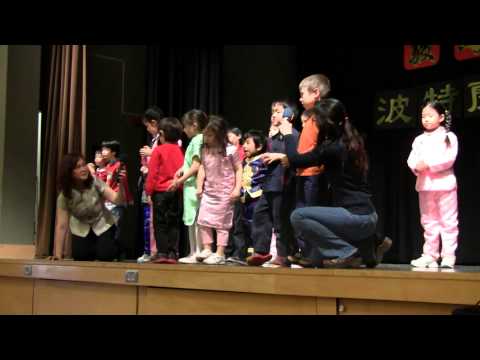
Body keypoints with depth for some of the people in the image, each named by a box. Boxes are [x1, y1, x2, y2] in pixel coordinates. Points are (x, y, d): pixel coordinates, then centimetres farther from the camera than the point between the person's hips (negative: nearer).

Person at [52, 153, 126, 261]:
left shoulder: (95, 182, -22)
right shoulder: (64, 196, -20)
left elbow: (117, 200, -29)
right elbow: (61, 226, -20)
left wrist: (121, 184, -50)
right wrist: (57, 256, -24)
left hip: (103, 226, -1)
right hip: (81, 231, 1)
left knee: (105, 256, -19)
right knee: (80, 257, -12)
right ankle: (91, 250, 22)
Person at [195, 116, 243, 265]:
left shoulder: (230, 150, -11)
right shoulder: (205, 150, 5)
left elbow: (238, 170, -8)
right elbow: (202, 168, 10)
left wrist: (237, 189, -14)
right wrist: (199, 186, 3)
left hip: (225, 193, -5)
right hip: (208, 192, 5)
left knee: (221, 224, 2)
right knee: (203, 221, 3)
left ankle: (220, 254, 9)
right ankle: (207, 250, 15)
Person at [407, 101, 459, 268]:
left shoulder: (449, 136, 0)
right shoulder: (419, 139, 14)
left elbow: (449, 159, -13)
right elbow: (411, 159, 4)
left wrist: (428, 164, -21)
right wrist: (416, 166, -18)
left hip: (444, 183, -4)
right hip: (424, 184, 5)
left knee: (448, 221, -2)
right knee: (429, 222, 9)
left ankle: (448, 255, 1)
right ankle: (430, 255, 14)